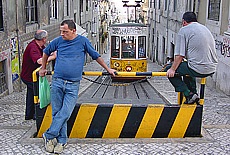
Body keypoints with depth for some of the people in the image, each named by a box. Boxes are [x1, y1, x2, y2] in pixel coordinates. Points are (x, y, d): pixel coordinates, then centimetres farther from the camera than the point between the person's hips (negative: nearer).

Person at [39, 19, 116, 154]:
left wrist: (108, 69, 17)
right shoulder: (58, 41, 7)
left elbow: (96, 56, 12)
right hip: (57, 82, 2)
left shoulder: (83, 41, 3)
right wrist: (43, 68, 28)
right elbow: (46, 52, 26)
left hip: (73, 85, -2)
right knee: (57, 112, 3)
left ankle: (49, 136, 7)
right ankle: (62, 141, 15)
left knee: (65, 113, -9)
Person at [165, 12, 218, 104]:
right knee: (187, 66, 34)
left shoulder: (184, 30, -3)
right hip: (212, 69, 8)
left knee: (169, 70, 8)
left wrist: (172, 69, -1)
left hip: (199, 69, -8)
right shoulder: (205, 28, 20)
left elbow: (180, 55, -10)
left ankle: (188, 95, 2)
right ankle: (194, 93, 27)